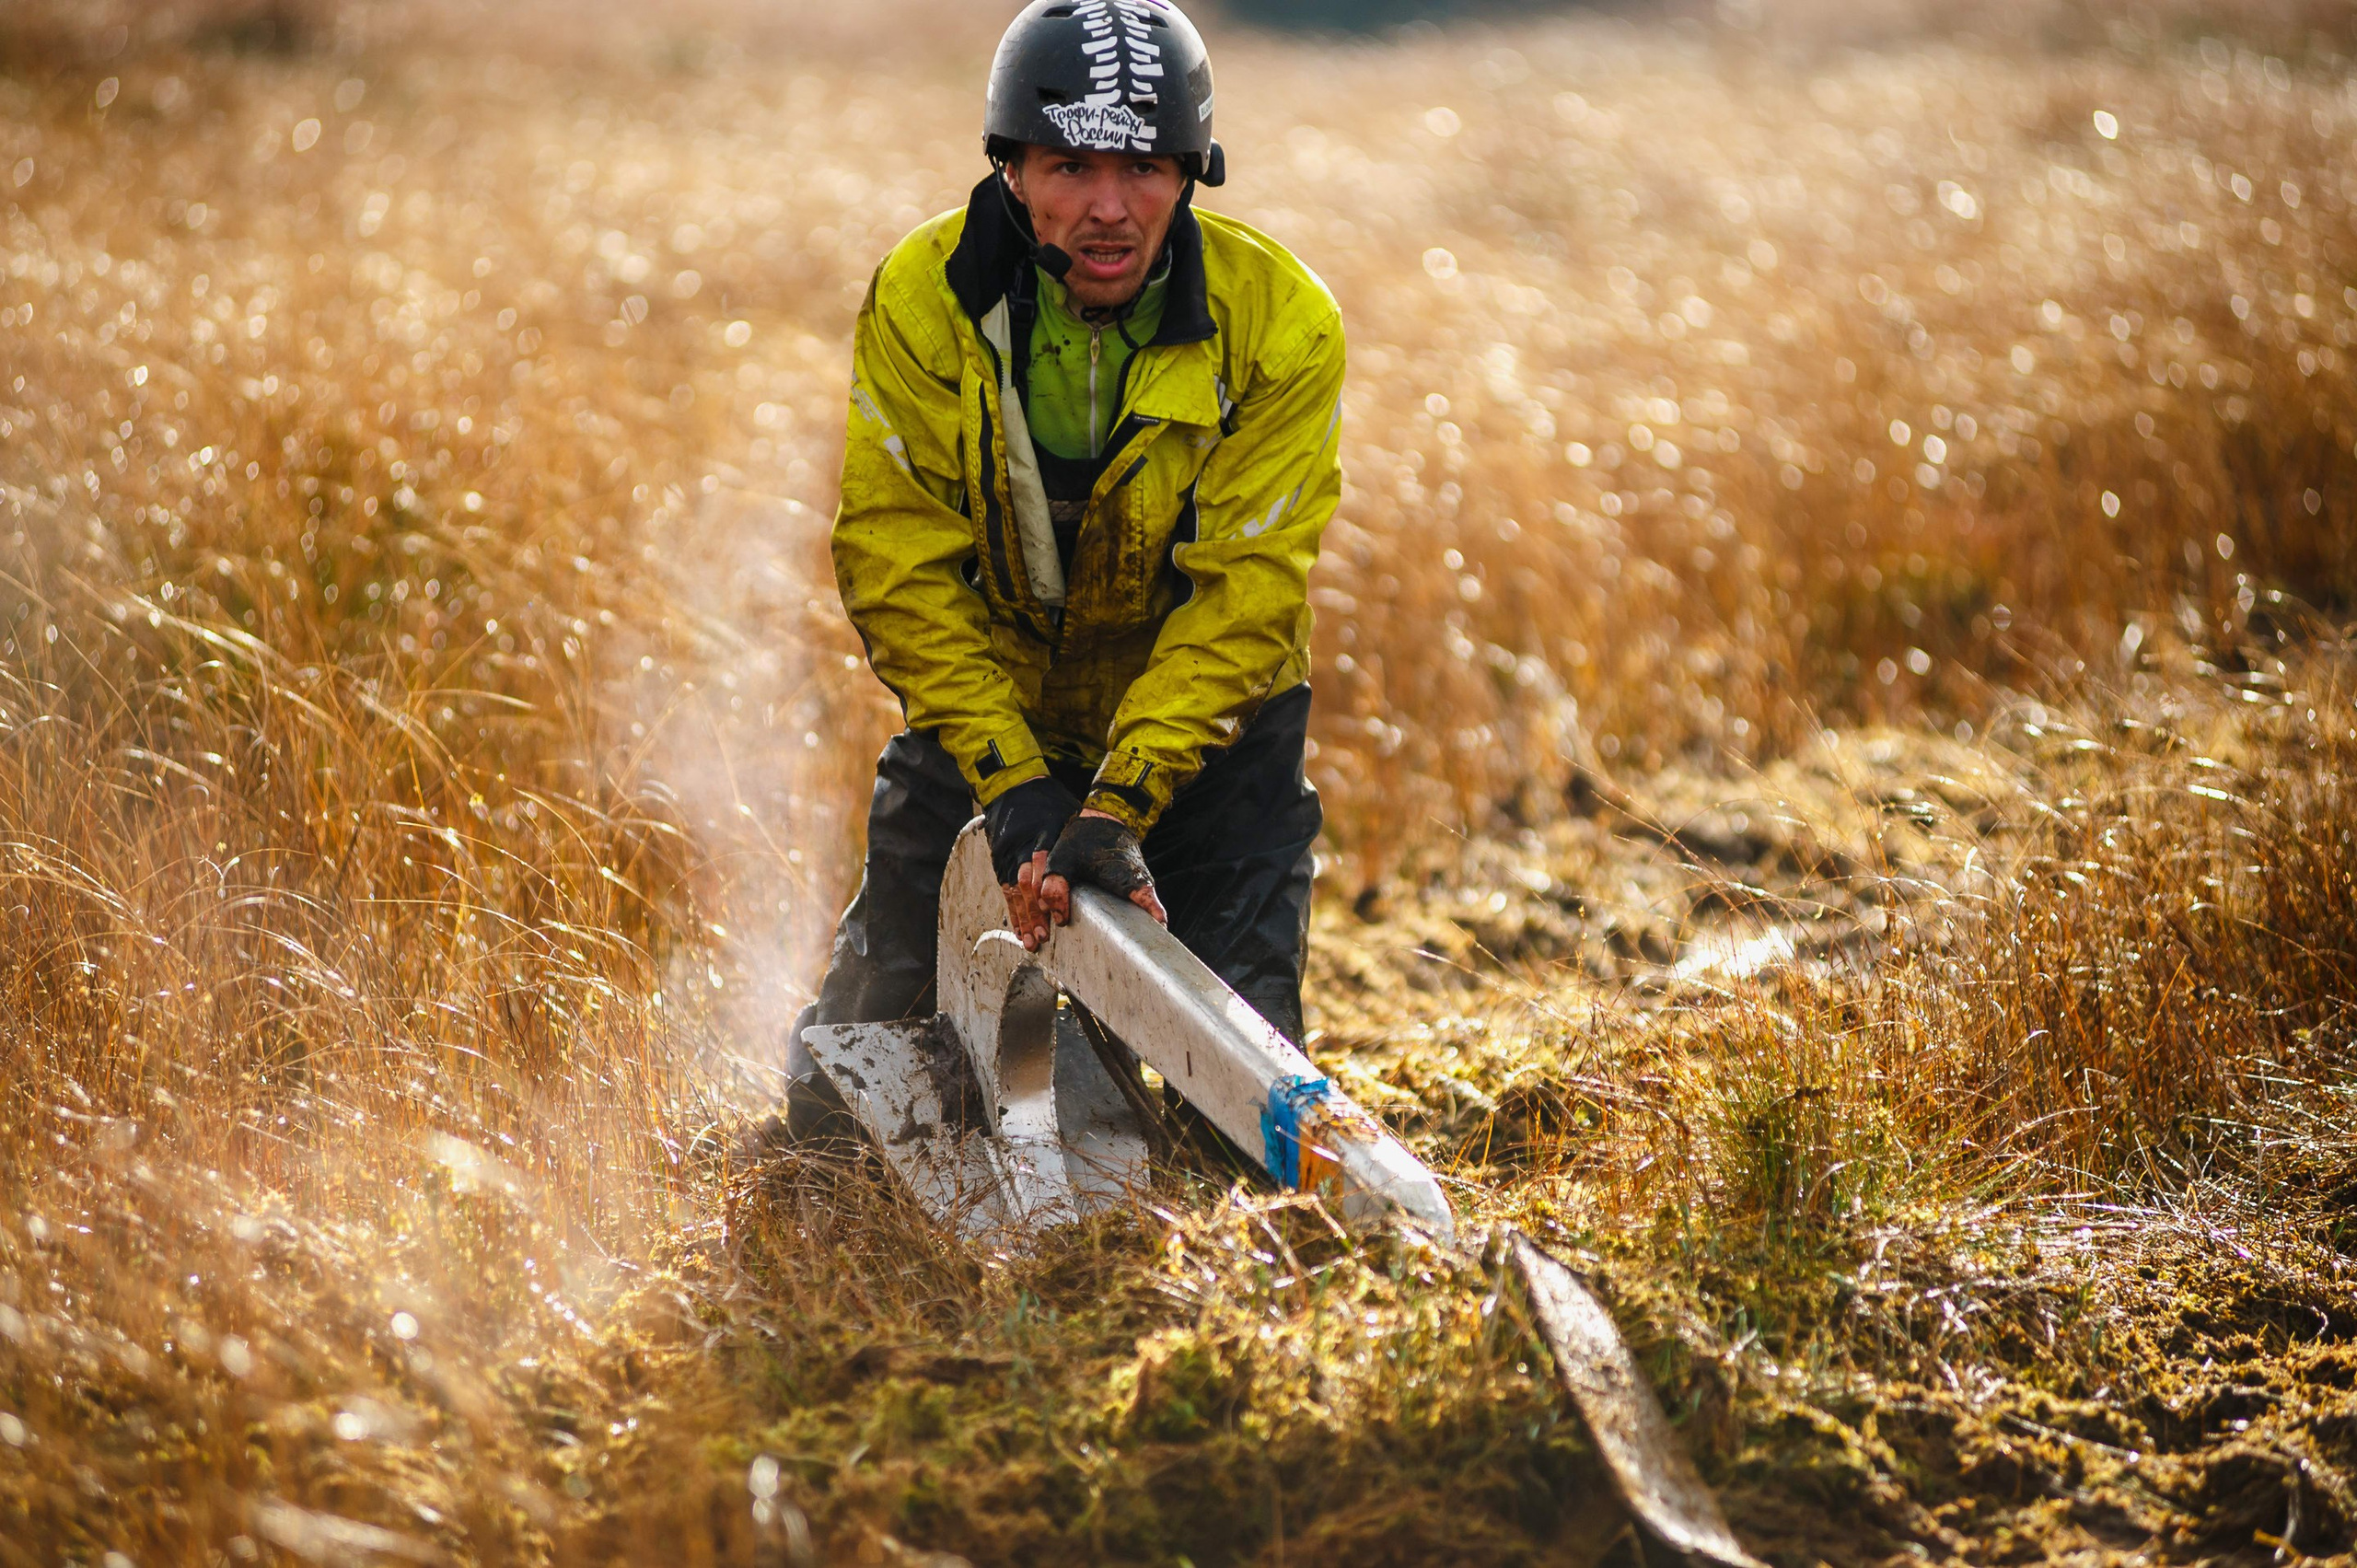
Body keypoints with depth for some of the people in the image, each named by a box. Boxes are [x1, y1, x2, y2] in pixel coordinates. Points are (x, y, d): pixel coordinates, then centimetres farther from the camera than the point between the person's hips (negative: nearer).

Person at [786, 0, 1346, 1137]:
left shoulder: (1279, 324, -21)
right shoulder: (923, 300, -18)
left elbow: (1242, 596, -21)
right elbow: (899, 571, -16)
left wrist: (1119, 806, -31)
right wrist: (1015, 784, -24)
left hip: (1199, 723, 0)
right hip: (985, 711, 1)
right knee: (845, 1108, -1)